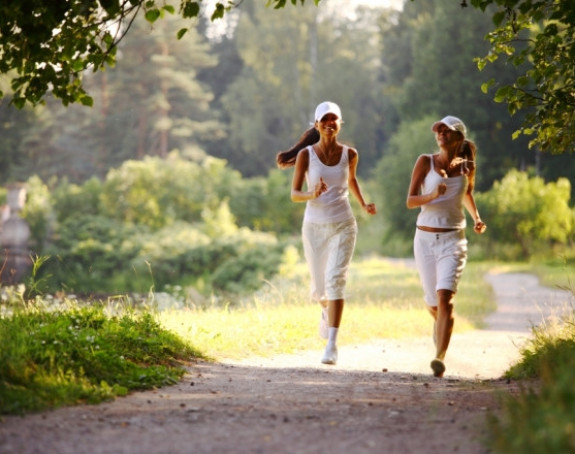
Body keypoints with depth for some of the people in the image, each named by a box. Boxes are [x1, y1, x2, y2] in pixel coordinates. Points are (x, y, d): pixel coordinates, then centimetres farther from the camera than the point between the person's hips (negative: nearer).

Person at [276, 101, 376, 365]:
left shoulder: (349, 154, 0)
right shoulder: (305, 154, -6)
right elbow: (294, 194, -9)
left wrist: (364, 205, 9)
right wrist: (313, 194, -29)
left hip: (343, 226, 0)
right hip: (314, 226, 0)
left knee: (336, 279, -19)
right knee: (319, 288, 10)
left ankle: (332, 343, -21)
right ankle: (327, 311, 49)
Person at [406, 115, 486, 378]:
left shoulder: (467, 167, 4)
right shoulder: (425, 162, -2)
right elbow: (410, 201, -8)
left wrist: (477, 218, 10)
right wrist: (432, 196, -27)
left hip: (453, 240, -1)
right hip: (425, 239, 1)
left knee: (444, 298, -21)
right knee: (433, 304, 11)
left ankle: (440, 358, -26)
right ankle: (442, 327, 48)